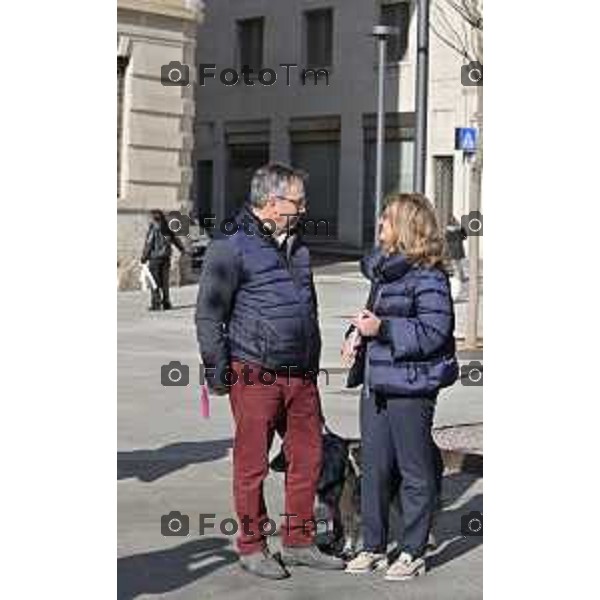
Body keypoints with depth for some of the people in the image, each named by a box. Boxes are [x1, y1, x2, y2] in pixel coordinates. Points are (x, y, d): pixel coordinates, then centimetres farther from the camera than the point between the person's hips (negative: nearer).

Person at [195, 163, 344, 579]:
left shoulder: (298, 244, 17)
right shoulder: (232, 245, -6)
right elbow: (209, 313, -7)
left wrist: (314, 364, 25)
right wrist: (216, 369, -10)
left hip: (302, 376, 7)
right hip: (255, 375, -7)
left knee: (308, 458, 8)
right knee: (253, 463, 1)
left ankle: (299, 543, 20)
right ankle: (252, 547, 13)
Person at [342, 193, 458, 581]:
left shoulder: (428, 275, -14)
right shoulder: (383, 267, 13)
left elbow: (434, 332, -19)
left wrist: (382, 328, -22)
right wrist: (359, 334, 7)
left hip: (410, 388, -8)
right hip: (376, 383, 9)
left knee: (415, 471, 4)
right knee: (375, 468, 12)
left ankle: (413, 553, 14)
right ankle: (373, 547, 23)